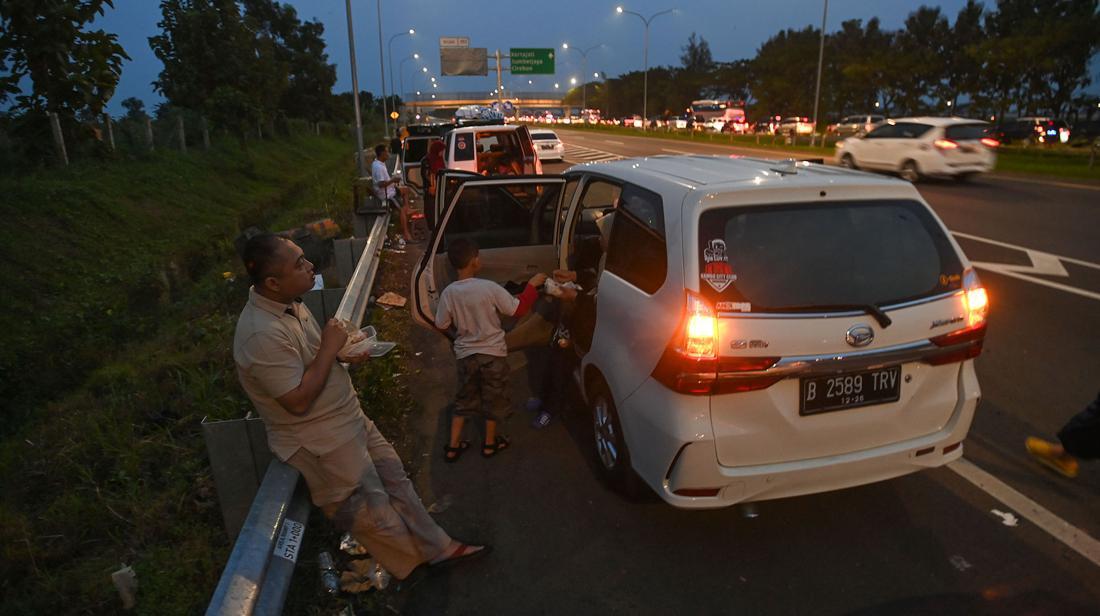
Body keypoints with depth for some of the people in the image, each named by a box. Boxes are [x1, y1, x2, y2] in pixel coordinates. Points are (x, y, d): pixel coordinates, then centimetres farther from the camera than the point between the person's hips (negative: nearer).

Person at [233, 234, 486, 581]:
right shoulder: (262, 335, -30)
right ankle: (417, 557, 33)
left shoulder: (290, 304, 0)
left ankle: (438, 548, 30)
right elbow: (298, 401, -28)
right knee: (375, 513, 9)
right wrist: (330, 348, -22)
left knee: (395, 478, 16)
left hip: (348, 418, 9)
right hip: (321, 442, -9)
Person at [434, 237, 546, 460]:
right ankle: (490, 443, 30)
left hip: (465, 354, 3)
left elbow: (442, 326, -1)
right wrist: (532, 285, -2)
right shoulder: (489, 288, -21)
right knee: (493, 399, 16)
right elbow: (518, 309, -13)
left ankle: (453, 446, 23)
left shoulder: (448, 293, -11)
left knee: (464, 399, 20)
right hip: (492, 353, -3)